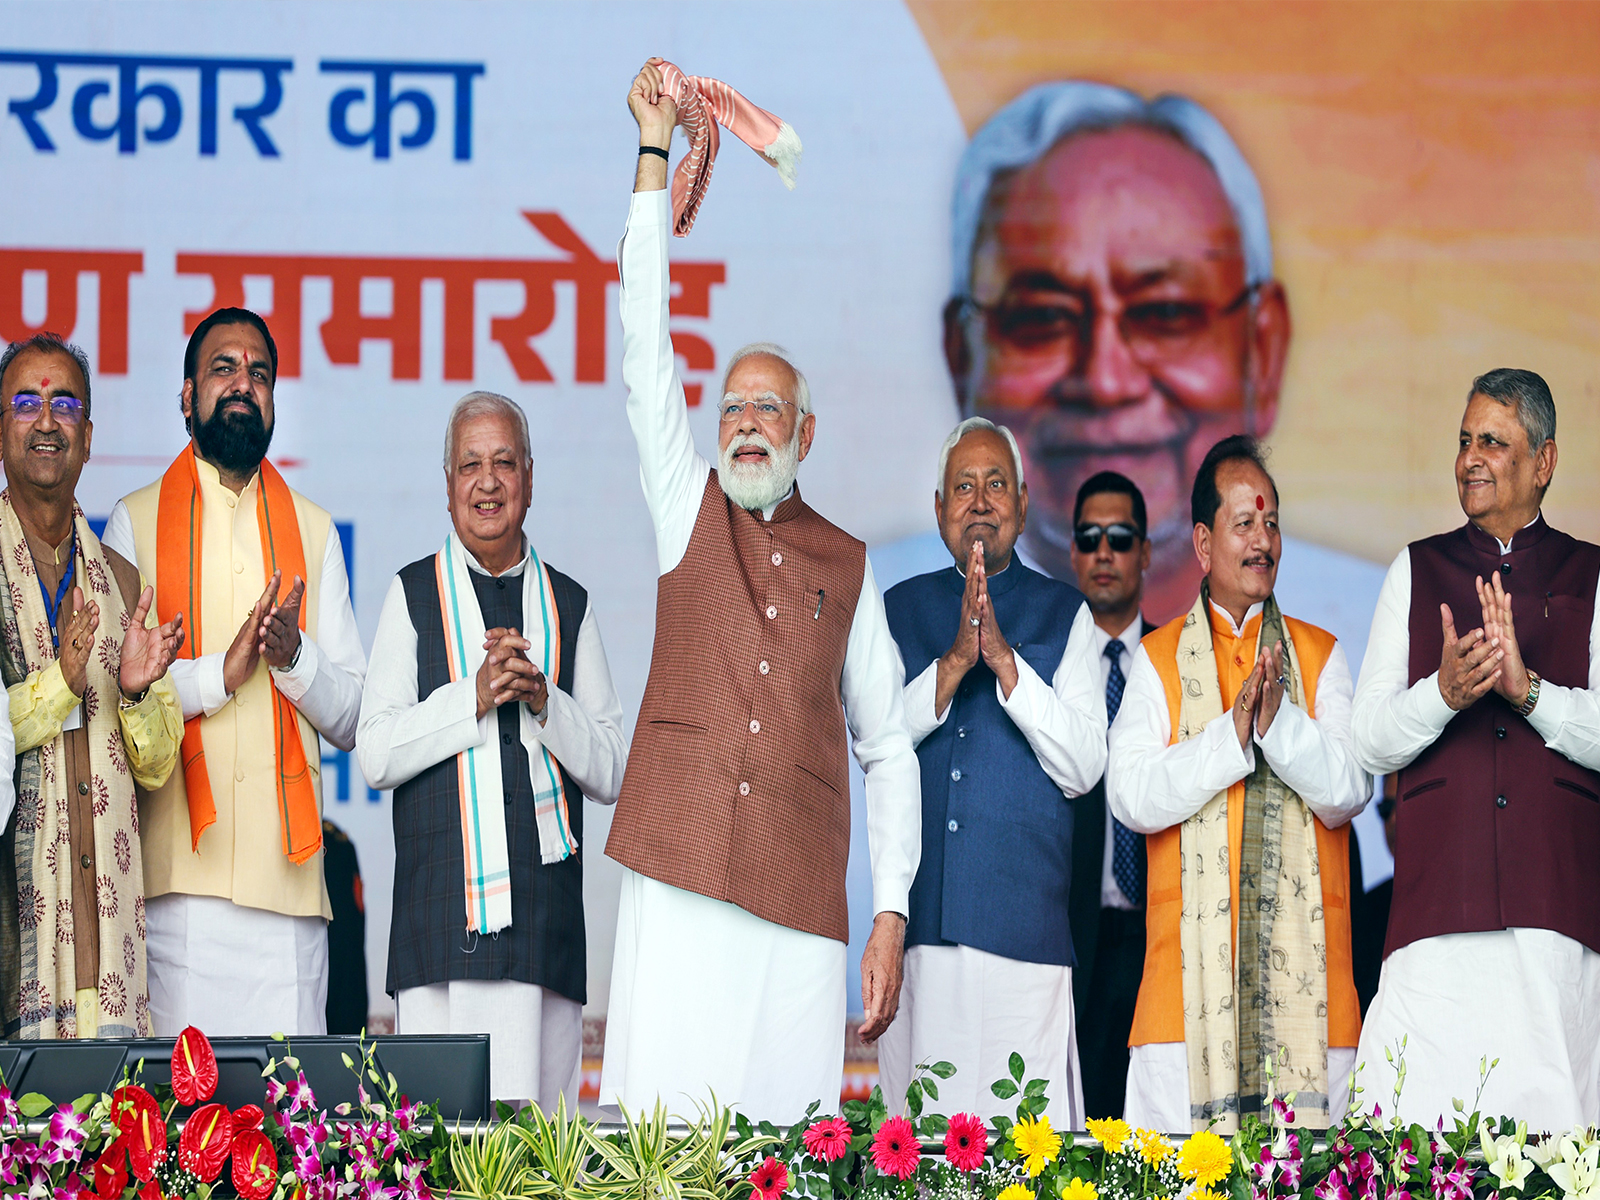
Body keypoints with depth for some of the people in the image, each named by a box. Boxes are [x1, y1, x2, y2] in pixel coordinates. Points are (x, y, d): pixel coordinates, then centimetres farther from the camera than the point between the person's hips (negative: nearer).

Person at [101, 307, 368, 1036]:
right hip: (180, 871, -2)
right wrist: (219, 673, -13)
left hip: (287, 871, 3)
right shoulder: (136, 522, 10)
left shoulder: (312, 531, 18)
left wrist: (294, 657, -6)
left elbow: (352, 719, 13)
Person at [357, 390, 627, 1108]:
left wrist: (543, 702, -5)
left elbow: (611, 772, 11)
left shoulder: (568, 605, 14)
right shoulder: (414, 596, 9)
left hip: (545, 911, 2)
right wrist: (473, 697, -9)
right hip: (442, 908, -2)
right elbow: (375, 754, 2)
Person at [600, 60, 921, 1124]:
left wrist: (892, 917, 3)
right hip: (681, 886, -1)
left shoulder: (848, 566, 15)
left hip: (803, 909, 1)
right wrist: (656, 150, 0)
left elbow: (889, 750, 14)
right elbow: (647, 351, 5)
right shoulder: (689, 511, 13)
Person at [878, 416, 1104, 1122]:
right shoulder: (900, 609, 14)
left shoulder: (1065, 614, 8)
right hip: (920, 919, 2)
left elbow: (1082, 767, -1)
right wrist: (955, 660, -10)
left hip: (1023, 920, -1)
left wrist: (1004, 658, -11)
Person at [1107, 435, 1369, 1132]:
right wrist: (1234, 734, -12)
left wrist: (1280, 718, -13)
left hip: (1303, 959, 1)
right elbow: (1131, 796, -2)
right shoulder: (1158, 658, 11)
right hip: (1190, 965, -1)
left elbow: (1347, 793, 3)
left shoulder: (1320, 656, 14)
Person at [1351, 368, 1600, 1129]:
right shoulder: (1417, 572, 15)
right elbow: (1369, 743, 9)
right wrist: (1443, 691, -11)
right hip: (1438, 903, 1)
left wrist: (1529, 689, -14)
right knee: (1421, 1138, -9)